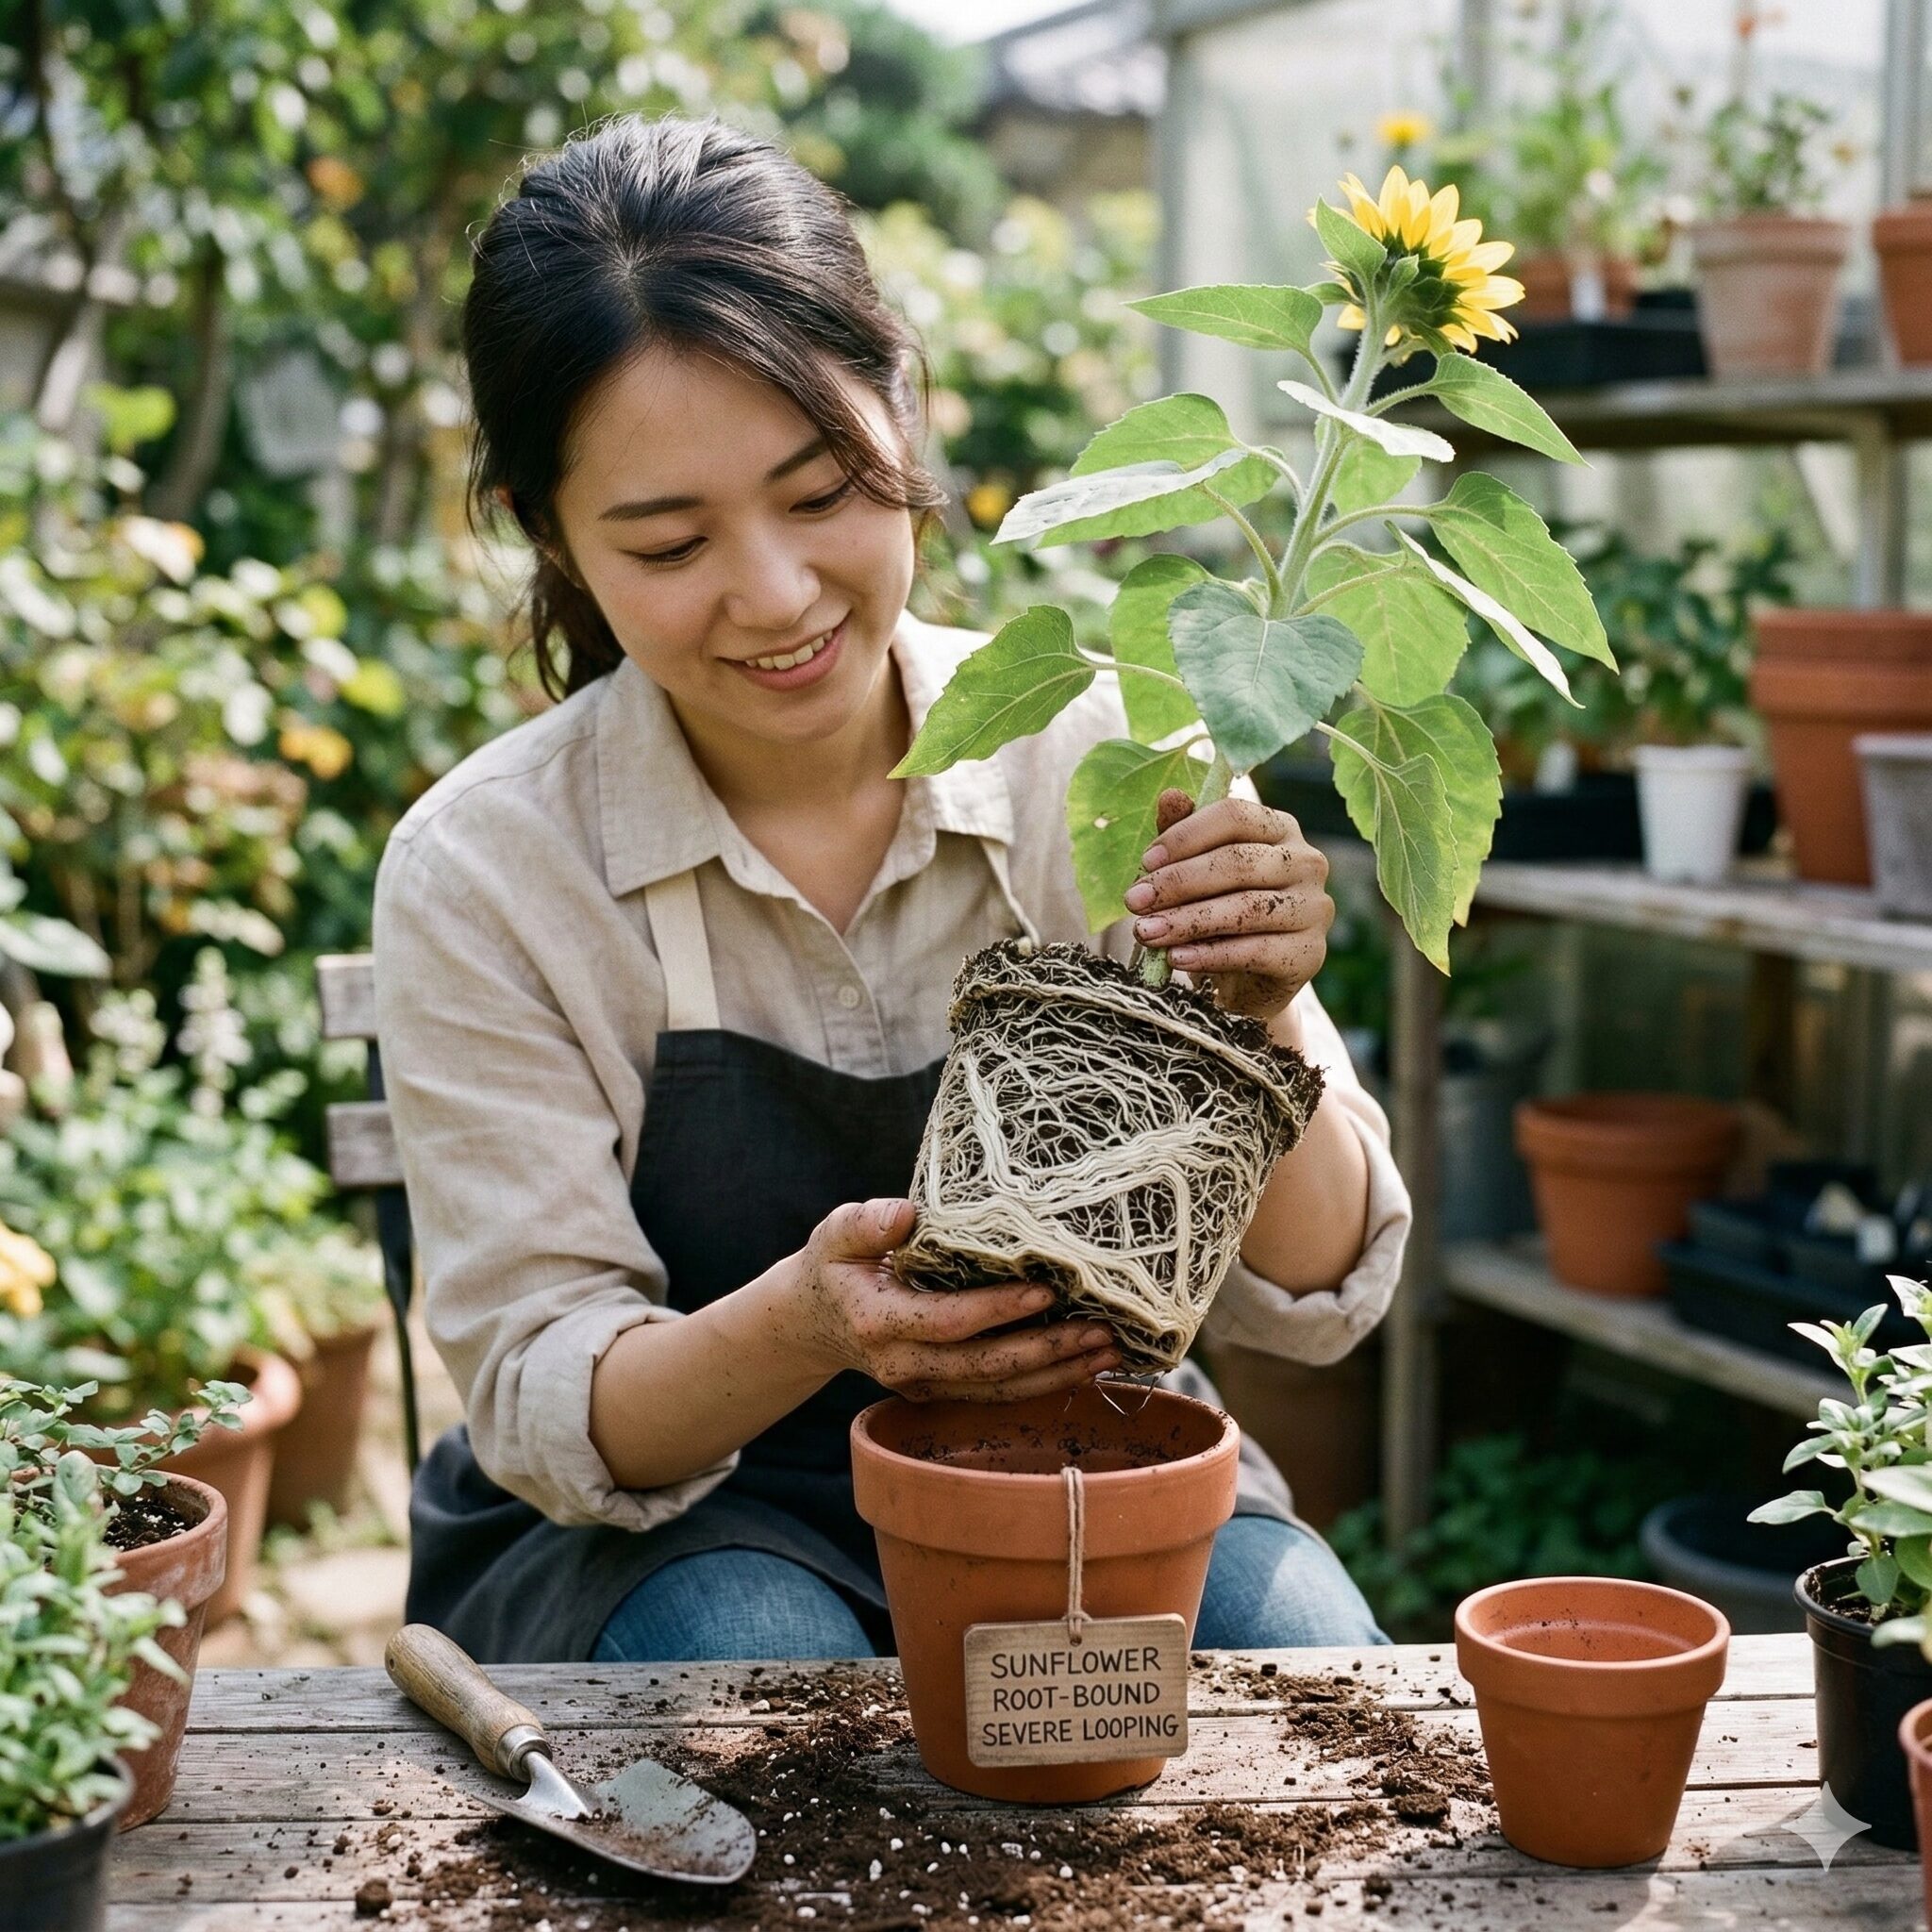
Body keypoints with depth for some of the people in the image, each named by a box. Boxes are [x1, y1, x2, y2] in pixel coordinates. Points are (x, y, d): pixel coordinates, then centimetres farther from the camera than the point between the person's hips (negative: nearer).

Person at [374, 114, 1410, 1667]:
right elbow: (547, 1411, -12)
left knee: (1300, 1648, -27)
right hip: (672, 1529, -2)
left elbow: (1315, 1300, -9)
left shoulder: (1104, 762, -11)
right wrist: (805, 1326, -34)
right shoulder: (480, 876, -13)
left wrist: (1255, 1024, -30)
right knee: (761, 1659, -33)